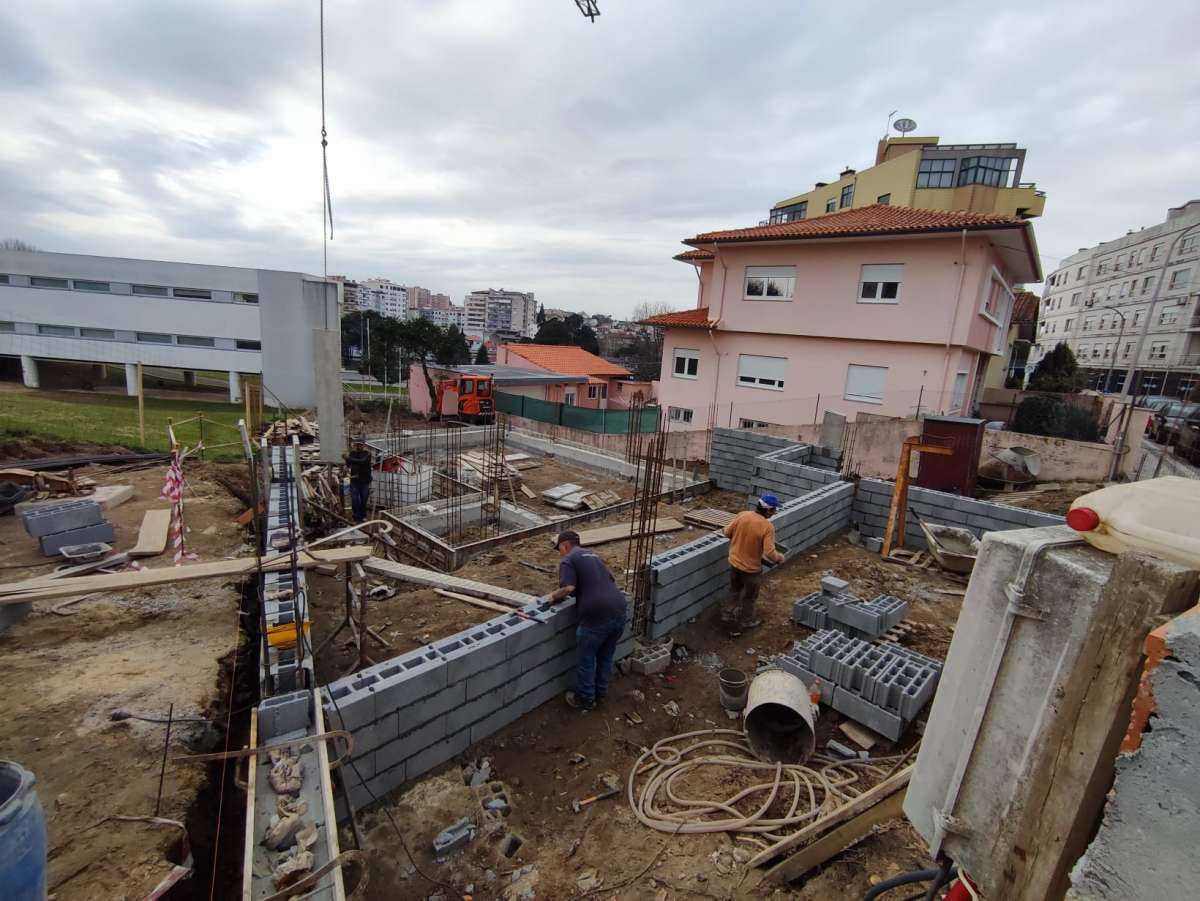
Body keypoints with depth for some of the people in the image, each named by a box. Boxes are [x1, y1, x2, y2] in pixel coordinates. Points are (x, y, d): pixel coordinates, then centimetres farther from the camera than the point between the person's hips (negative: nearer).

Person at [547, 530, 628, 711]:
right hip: (619, 609, 7)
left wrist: (555, 595, 3)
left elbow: (568, 588, -15)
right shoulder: (592, 554, 23)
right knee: (606, 656, 24)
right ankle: (600, 693, 39)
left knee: (585, 660, 14)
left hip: (597, 614, -7)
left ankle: (585, 699, 29)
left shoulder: (568, 560, 0)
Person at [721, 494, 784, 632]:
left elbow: (727, 533, -2)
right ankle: (745, 622, 36)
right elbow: (769, 553, -26)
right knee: (749, 596, 19)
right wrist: (779, 558, -5)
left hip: (734, 561, 5)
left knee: (735, 590, 28)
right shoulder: (767, 527, -25)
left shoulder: (742, 515, -11)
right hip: (751, 567, -4)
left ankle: (728, 614, 38)